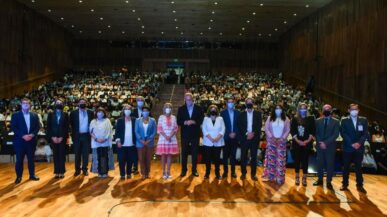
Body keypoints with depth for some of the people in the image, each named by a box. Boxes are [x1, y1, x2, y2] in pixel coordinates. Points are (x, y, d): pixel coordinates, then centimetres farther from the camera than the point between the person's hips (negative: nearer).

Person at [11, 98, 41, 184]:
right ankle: (19, 176, 14)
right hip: (20, 141, -2)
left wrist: (32, 134, -13)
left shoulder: (34, 115, 9)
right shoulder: (15, 115, 1)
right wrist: (23, 135, -17)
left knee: (31, 159, 9)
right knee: (19, 159, 3)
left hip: (31, 140, 2)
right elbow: (13, 127, -7)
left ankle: (32, 175, 19)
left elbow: (38, 127, 5)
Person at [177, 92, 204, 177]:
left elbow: (201, 120, -4)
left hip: (195, 134, 0)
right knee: (184, 153, 6)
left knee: (195, 153, 7)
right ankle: (183, 170, 17)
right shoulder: (181, 109, 4)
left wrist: (193, 122, -19)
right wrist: (185, 122, -19)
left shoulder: (198, 108, 1)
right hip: (185, 134, 0)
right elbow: (178, 122, -1)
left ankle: (194, 170, 19)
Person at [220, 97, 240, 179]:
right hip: (226, 137, -1)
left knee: (233, 155, 8)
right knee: (225, 155, 3)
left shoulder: (238, 113, 6)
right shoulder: (223, 113, 1)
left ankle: (233, 171, 17)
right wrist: (229, 134, -12)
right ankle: (225, 171, 12)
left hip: (235, 137, 1)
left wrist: (235, 133, -8)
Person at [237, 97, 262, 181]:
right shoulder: (242, 114, 7)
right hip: (244, 138, 0)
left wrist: (253, 133, -13)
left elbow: (259, 125, -1)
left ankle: (253, 174, 14)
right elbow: (239, 126, -1)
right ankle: (243, 173, 15)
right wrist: (247, 133, -13)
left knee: (254, 156, 4)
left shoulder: (258, 114, 7)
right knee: (243, 156, 3)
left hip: (254, 138, 0)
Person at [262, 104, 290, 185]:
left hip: (281, 141, 0)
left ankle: (280, 178, 4)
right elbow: (266, 128, 0)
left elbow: (288, 130, 3)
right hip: (271, 141, 0)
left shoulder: (286, 119, 6)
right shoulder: (270, 118, 5)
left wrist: (283, 138, -10)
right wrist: (271, 137, -10)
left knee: (280, 159, -2)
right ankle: (270, 176, 8)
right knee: (271, 158, 0)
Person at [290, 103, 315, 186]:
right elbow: (292, 131, 0)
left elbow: (312, 131, 0)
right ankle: (297, 178, 15)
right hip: (297, 143, 1)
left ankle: (304, 178, 9)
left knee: (305, 160, 1)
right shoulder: (295, 119, 5)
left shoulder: (310, 119, 4)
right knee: (297, 160, 4)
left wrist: (307, 141, -11)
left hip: (307, 143, 0)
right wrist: (298, 141, -10)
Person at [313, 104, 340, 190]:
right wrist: (320, 143, -10)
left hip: (330, 146, -2)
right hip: (320, 146, 2)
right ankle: (320, 180, 20)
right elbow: (316, 133, 4)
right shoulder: (318, 121, 8)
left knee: (330, 164, 2)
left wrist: (326, 142, -15)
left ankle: (329, 182, 13)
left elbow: (336, 134, -8)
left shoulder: (335, 122, 2)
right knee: (320, 163, 7)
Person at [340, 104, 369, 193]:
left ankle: (360, 185, 17)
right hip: (348, 147, -1)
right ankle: (345, 184, 14)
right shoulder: (344, 121, 2)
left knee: (358, 167, 7)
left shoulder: (364, 120, 7)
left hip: (359, 148, 1)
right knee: (346, 167, 5)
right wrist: (352, 144, -16)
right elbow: (343, 134, -6)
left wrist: (359, 143, -16)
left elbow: (365, 133, 0)